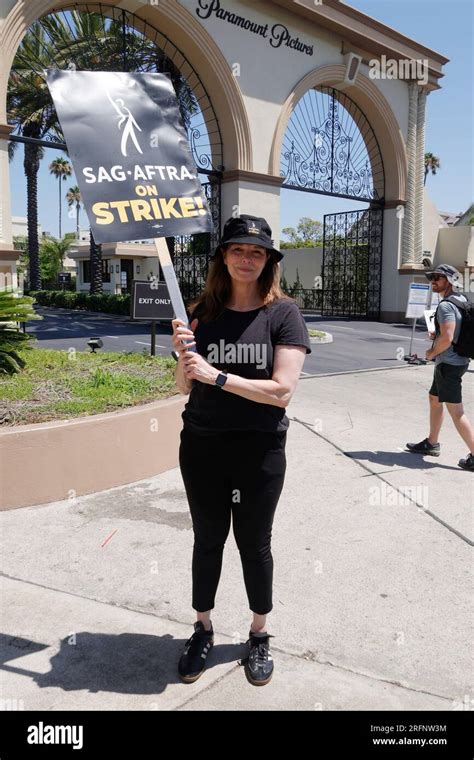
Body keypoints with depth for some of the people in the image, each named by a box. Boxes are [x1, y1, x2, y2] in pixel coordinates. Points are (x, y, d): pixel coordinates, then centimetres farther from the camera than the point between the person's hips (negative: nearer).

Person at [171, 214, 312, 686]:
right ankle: (203, 630, 37)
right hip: (201, 447, 3)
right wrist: (183, 356, -14)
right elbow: (185, 387, 6)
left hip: (259, 451, -2)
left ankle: (259, 635, 35)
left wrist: (216, 376, -21)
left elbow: (282, 390, -18)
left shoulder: (282, 313, -9)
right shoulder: (201, 313, 0)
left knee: (254, 543, 13)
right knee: (207, 539, 16)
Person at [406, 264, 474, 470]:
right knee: (434, 399, 22)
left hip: (448, 364, -11)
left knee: (455, 411, -7)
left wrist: (432, 352, -10)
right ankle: (431, 443, 34)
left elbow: (447, 338, -28)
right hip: (455, 361, 11)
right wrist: (437, 335, 12)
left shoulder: (446, 306, -19)